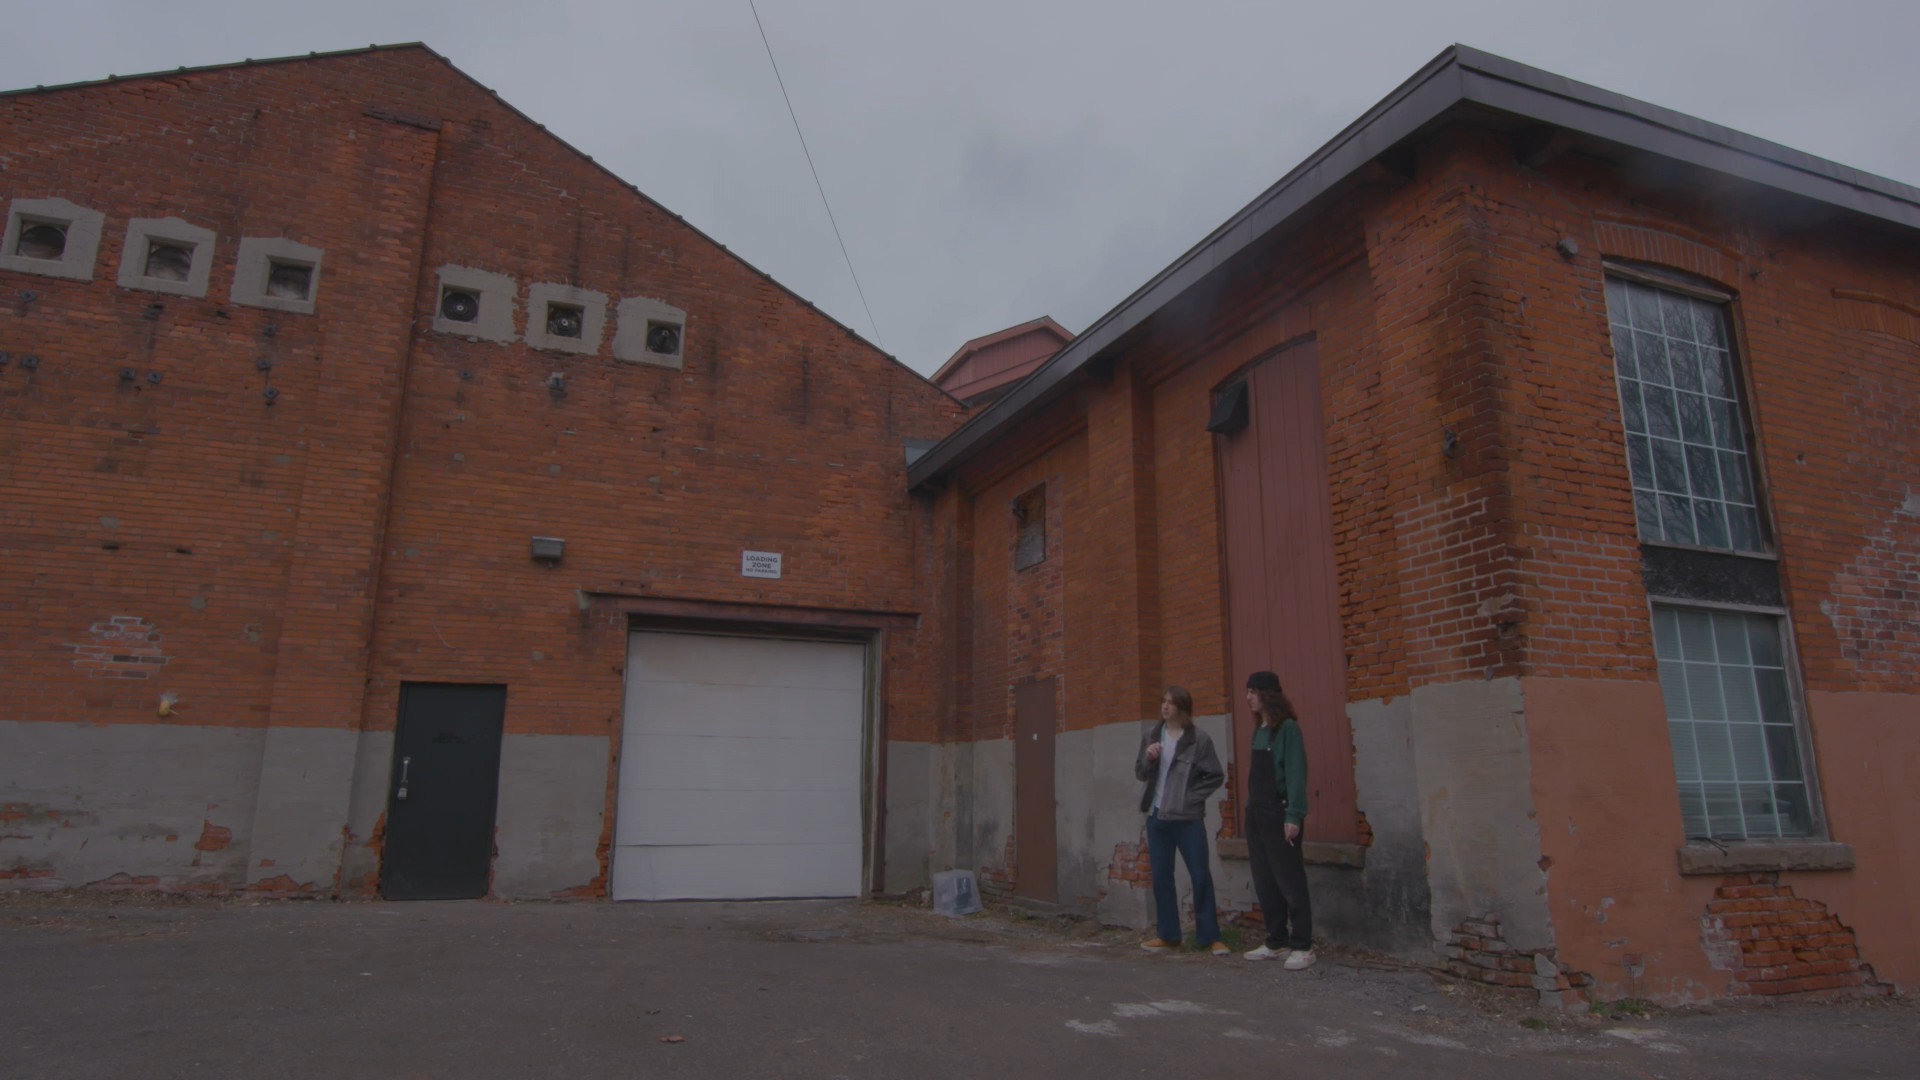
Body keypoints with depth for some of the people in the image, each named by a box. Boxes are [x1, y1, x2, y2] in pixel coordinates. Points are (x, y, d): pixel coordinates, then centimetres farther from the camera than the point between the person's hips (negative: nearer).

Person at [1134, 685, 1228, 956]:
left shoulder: (1198, 739, -8)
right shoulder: (1152, 736, 6)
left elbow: (1216, 776, -4)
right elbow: (1140, 774, 9)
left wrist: (1192, 797, -9)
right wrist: (1148, 758, -11)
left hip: (1187, 818, -5)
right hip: (1157, 816, 5)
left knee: (1201, 876, -1)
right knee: (1161, 877, 9)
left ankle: (1210, 937, 9)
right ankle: (1167, 934, 20)